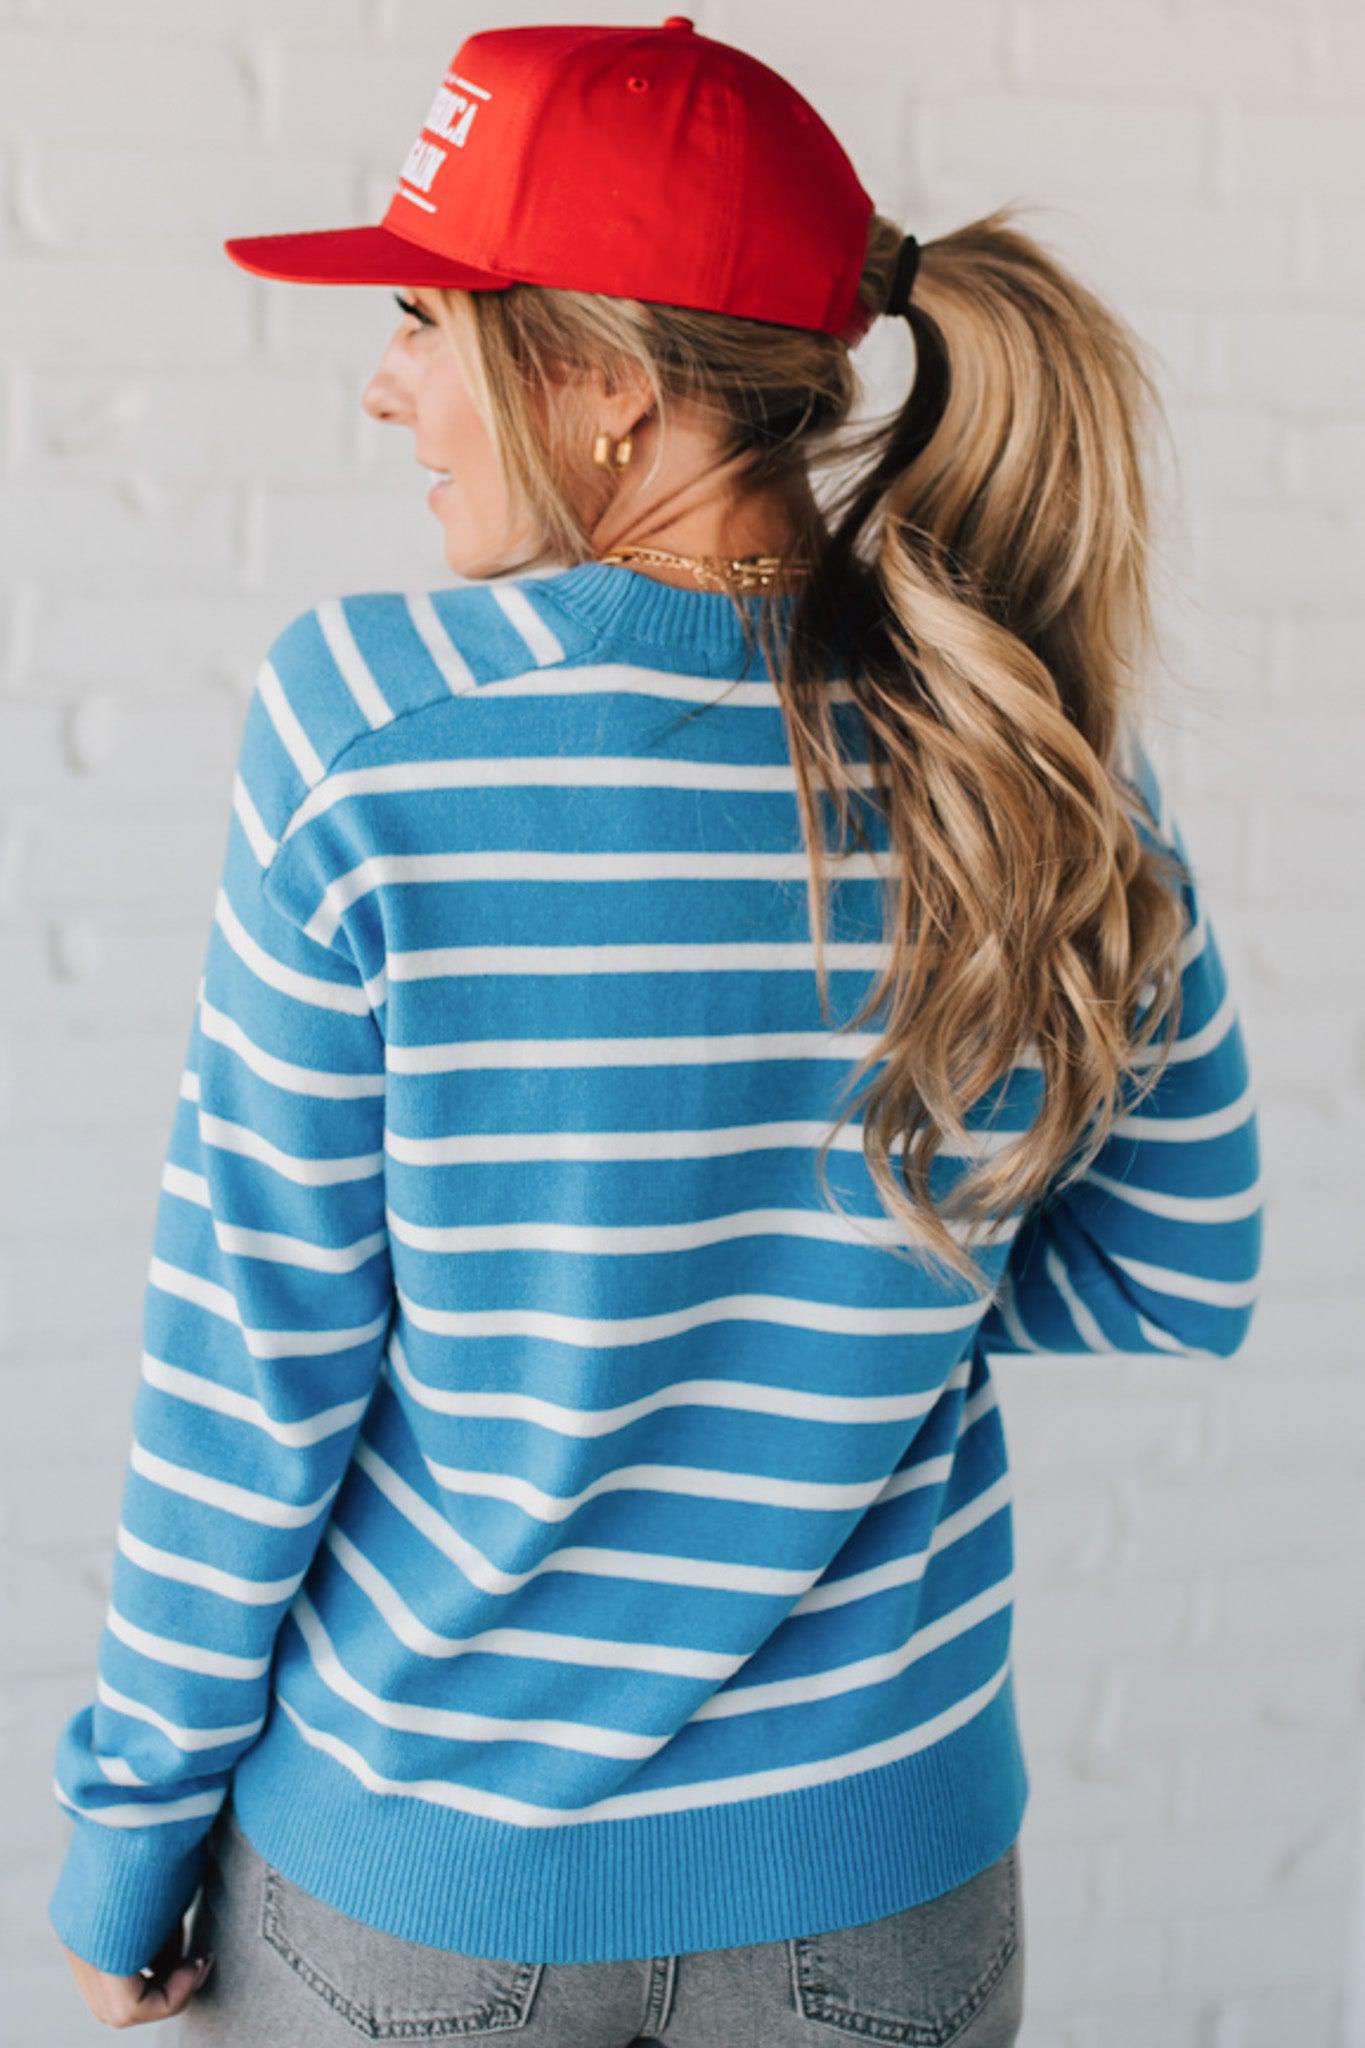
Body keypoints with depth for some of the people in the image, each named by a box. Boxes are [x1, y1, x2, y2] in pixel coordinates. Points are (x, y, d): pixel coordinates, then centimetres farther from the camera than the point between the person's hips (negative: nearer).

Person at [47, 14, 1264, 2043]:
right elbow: (1183, 1278, 2)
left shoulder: (366, 724, -18)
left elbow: (250, 1362, -14)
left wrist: (125, 1829, -1)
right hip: (874, 1873, 3)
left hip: (409, 1864, -2)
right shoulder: (1044, 748, -9)